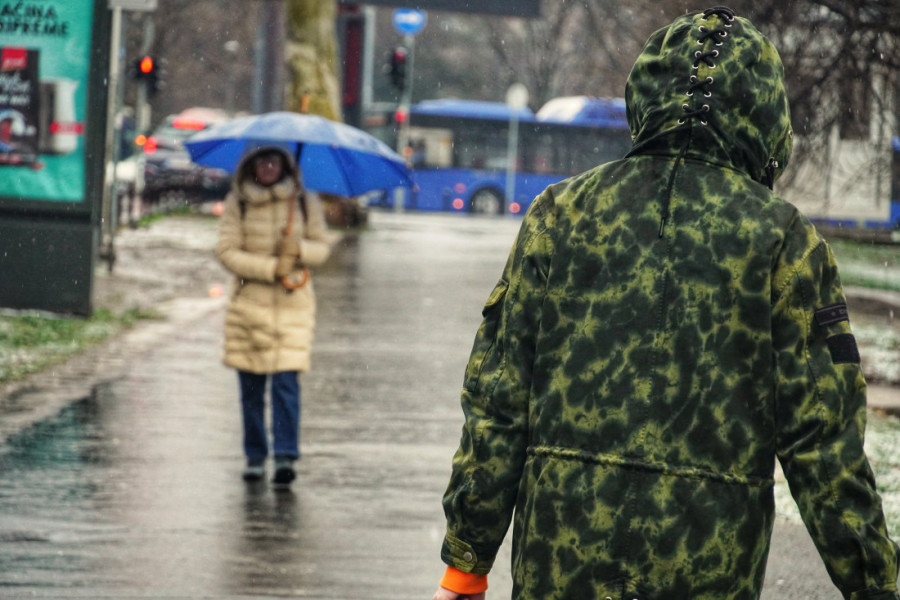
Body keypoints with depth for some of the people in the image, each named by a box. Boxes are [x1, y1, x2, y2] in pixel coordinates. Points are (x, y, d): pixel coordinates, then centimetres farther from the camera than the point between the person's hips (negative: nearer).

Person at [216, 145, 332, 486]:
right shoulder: (237, 203, 3)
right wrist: (271, 268, -15)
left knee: (286, 382, -12)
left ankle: (286, 457, -15)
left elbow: (323, 247, 7)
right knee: (251, 387, 4)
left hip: (294, 305, -1)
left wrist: (299, 249, -15)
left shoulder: (305, 202, 6)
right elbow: (226, 251, -5)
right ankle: (255, 458, 15)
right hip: (249, 302, 1)